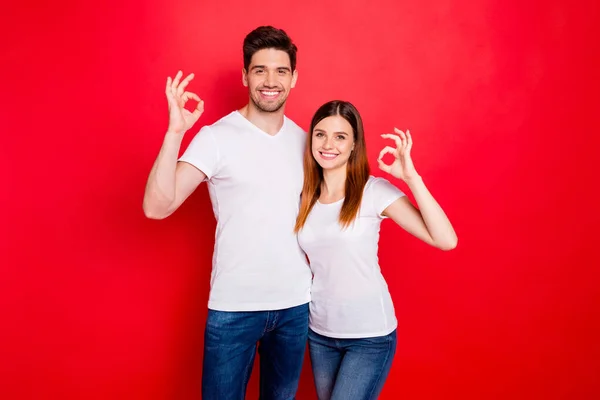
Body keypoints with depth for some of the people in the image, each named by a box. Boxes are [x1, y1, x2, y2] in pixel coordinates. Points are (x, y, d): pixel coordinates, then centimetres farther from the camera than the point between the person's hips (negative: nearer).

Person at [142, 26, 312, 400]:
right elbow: (157, 207, -21)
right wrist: (175, 132, -30)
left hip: (296, 303, 5)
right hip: (234, 306, -4)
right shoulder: (216, 137, -11)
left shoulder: (303, 140, 4)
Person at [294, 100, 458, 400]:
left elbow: (446, 240, -22)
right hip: (319, 332, 5)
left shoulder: (375, 191, -13)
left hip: (370, 334, -5)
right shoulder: (304, 196, 2)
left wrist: (411, 177, -27)